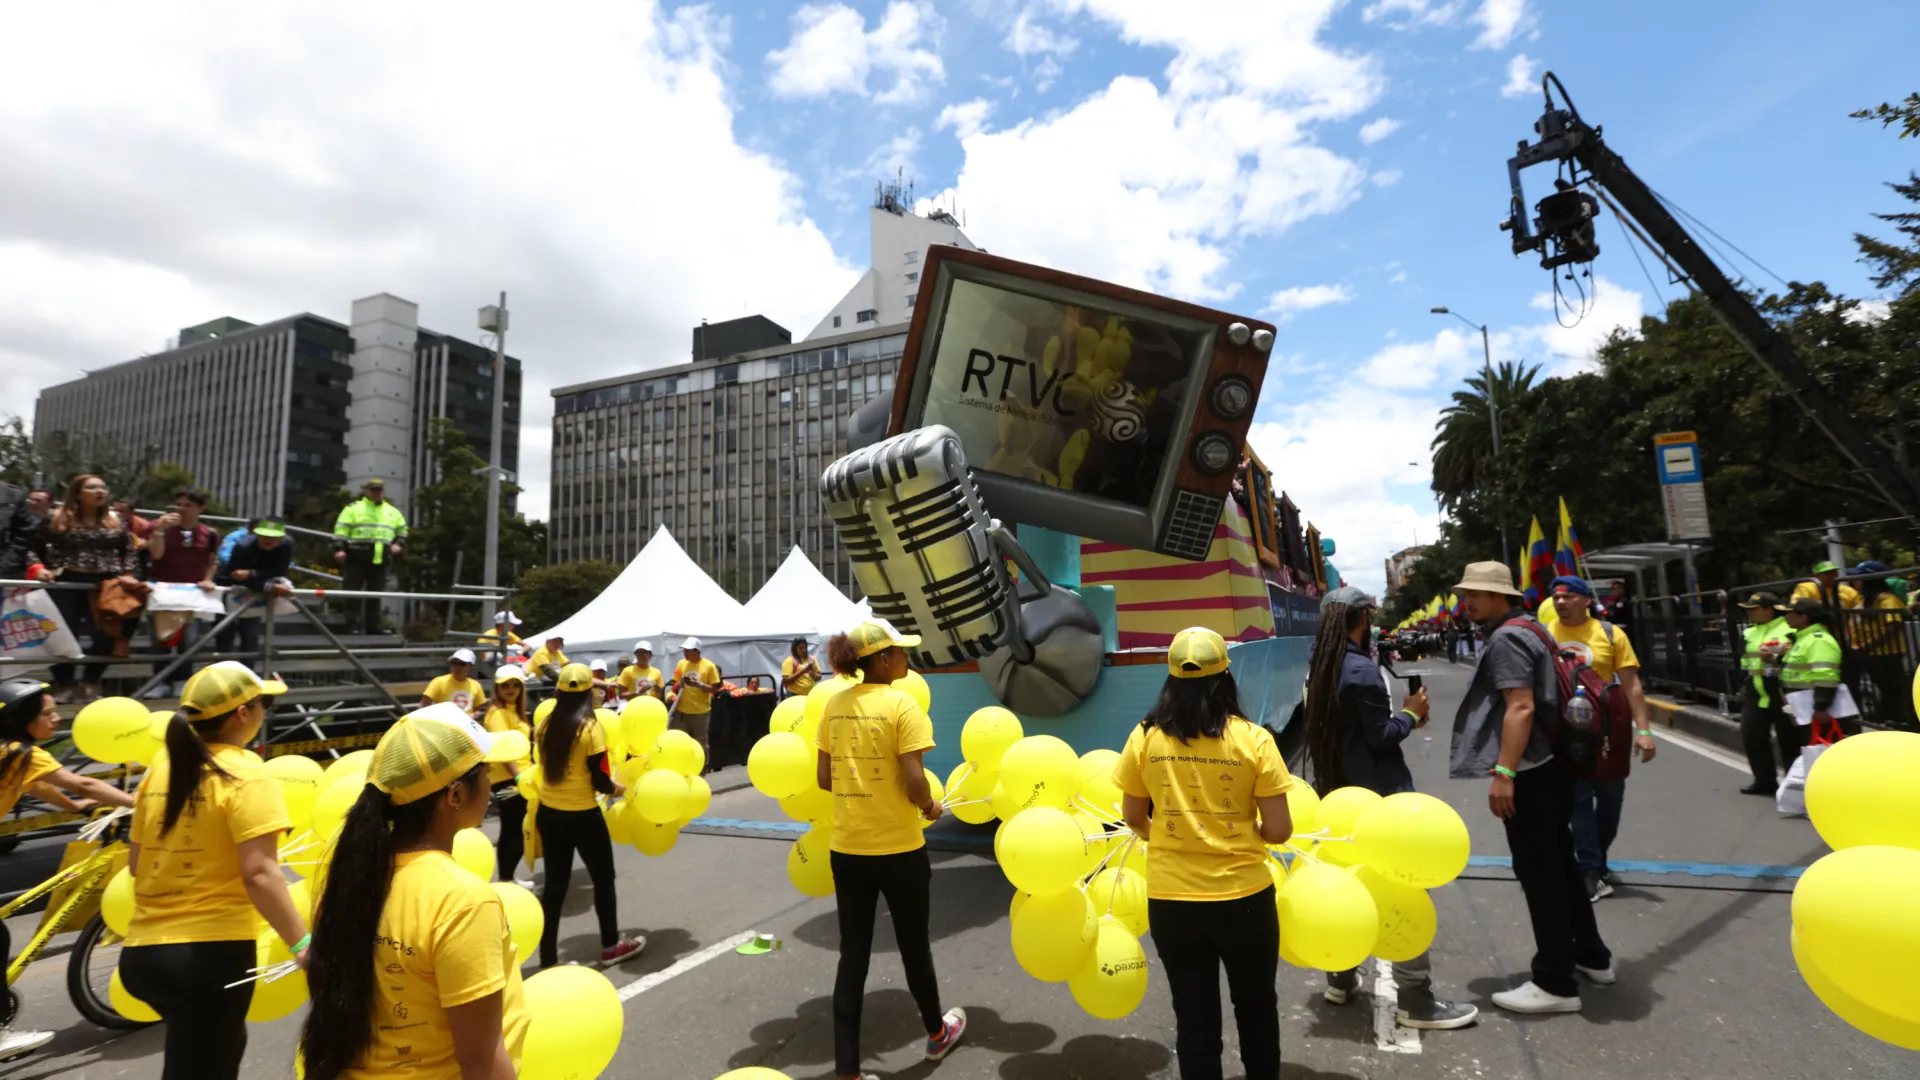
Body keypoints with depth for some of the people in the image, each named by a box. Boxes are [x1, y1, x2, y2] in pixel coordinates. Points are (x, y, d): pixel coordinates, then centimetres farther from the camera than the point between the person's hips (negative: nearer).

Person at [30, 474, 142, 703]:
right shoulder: (58, 519, 1)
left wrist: (127, 573, 1)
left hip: (105, 586, 2)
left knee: (106, 635, 0)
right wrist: (39, 568, -6)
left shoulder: (113, 522, 9)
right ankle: (63, 685, 12)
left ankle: (90, 683, 16)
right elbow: (33, 546, 7)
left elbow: (130, 549, 14)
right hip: (67, 584, -2)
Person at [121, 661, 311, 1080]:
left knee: (223, 1044, 29)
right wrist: (302, 943, -24)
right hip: (210, 951, -8)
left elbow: (135, 862, 16)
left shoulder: (160, 770, 6)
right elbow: (259, 874, -24)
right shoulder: (245, 775, -17)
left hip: (143, 950, 8)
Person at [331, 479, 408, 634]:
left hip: (379, 560, 4)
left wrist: (399, 543, 9)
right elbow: (341, 528, -2)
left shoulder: (392, 511, 17)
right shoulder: (353, 508, 4)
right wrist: (339, 548, -12)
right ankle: (353, 625, -2)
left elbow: (402, 529, 27)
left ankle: (373, 626, 14)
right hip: (356, 558, -4)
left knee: (375, 593, 8)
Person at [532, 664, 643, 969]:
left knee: (554, 885, 15)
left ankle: (548, 958, 19)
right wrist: (616, 788, 4)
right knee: (603, 879, 14)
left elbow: (546, 767, 10)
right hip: (583, 816, -5)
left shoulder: (544, 726, 0)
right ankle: (611, 946, 28)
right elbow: (599, 781, -16)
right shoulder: (590, 728, -17)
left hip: (548, 813, 5)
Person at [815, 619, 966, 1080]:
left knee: (852, 954, 12)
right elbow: (914, 781, -18)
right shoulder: (902, 704, -16)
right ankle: (937, 1033, 41)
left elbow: (824, 778, 5)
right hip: (898, 848, -4)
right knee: (914, 945, 17)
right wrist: (929, 807, 1)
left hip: (846, 847, 4)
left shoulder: (834, 705, 1)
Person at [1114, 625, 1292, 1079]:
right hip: (1243, 896, 0)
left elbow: (1134, 818, 3)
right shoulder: (1253, 739, -13)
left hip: (1170, 899, 1)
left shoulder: (1145, 738, -9)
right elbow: (1279, 831, -10)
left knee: (1194, 1017, 18)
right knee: (1256, 1007, 26)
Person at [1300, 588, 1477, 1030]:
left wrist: (1400, 713, 10)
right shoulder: (1363, 669, -20)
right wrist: (1410, 714, -1)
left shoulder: (1319, 668, 6)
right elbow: (1381, 736, -18)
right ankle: (1416, 1001, 7)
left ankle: (1340, 979, 28)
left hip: (1338, 791, 8)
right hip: (1379, 795, -8)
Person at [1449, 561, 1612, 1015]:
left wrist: (1503, 773, -27)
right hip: (1552, 763, 10)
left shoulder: (1506, 638, -18)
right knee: (1560, 863, 21)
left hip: (1529, 771, -10)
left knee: (1538, 874, -2)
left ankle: (1555, 983, 8)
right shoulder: (1529, 626, 14)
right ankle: (1591, 956, 34)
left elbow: (1521, 707, -26)